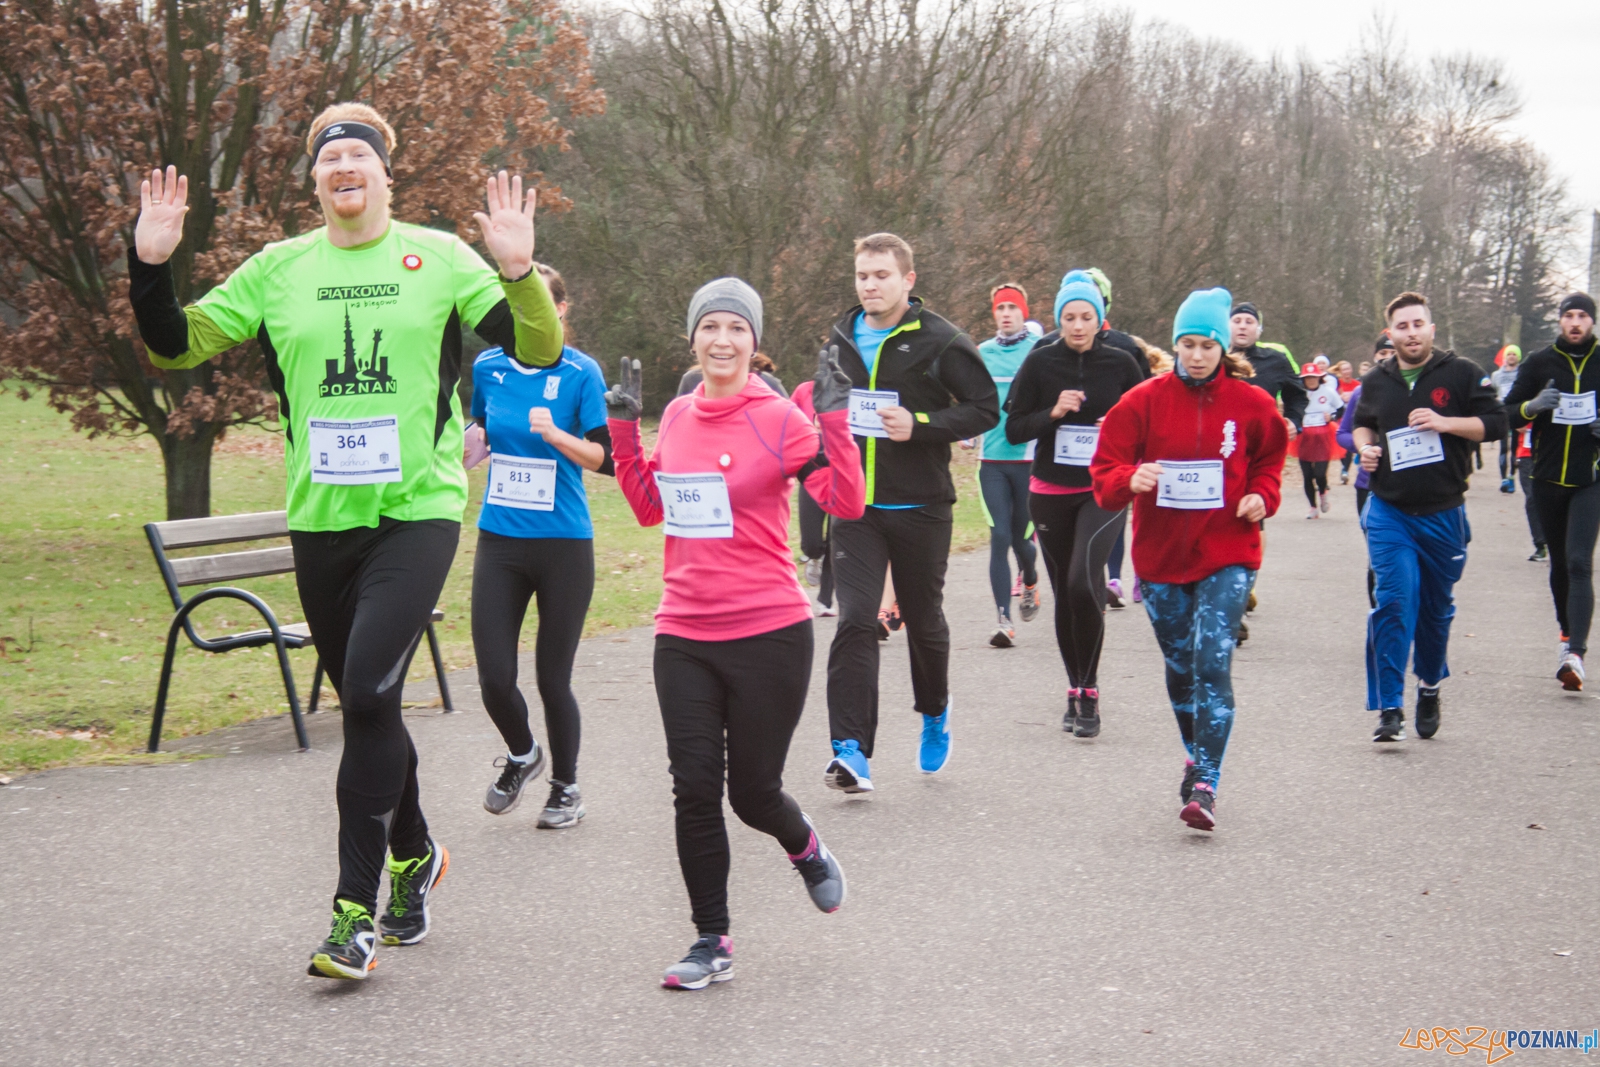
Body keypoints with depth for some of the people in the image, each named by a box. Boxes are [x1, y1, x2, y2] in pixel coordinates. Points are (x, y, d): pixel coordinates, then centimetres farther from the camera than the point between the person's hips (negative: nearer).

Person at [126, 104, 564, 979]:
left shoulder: (439, 257, 0)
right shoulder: (278, 269, 7)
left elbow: (539, 350, -4)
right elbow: (175, 347, 7)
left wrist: (519, 272, -21)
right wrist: (150, 266, -9)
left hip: (418, 510, -4)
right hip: (321, 517, 4)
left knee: (369, 690, -17)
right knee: (365, 703, 14)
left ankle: (357, 907, -9)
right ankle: (413, 855, 38)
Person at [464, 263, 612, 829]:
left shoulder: (580, 373, -6)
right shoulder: (487, 367, 5)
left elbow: (604, 458, -11)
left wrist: (554, 433, -24)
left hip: (563, 543, -3)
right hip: (499, 537, 3)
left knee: (553, 677, 2)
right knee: (494, 678, -3)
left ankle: (566, 786, 25)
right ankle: (522, 755, 29)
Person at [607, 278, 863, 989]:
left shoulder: (778, 418, -8)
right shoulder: (677, 416, 8)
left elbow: (846, 503, -16)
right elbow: (651, 508, 20)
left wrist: (833, 420, -24)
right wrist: (622, 428, 14)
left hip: (768, 634, -4)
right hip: (683, 634, 4)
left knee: (753, 793, 5)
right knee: (694, 790, 2)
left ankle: (805, 849, 41)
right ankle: (712, 943, 15)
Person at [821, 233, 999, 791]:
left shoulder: (941, 342, -6)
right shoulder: (840, 340, 10)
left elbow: (985, 407, -7)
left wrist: (920, 425, -18)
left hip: (920, 507, -2)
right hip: (855, 508, 3)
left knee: (924, 621, 12)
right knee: (855, 620, -11)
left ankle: (935, 714, 41)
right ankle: (851, 750, -13)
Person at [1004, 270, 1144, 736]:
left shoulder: (1120, 363, 0)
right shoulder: (1040, 363, 0)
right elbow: (1013, 428, 0)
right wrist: (1053, 413, -16)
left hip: (1104, 491, -2)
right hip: (1050, 492, 2)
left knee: (1084, 583, -21)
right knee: (1064, 593, 8)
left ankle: (1089, 692, -9)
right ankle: (1075, 692, 24)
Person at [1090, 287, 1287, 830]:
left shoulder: (1251, 405, 0)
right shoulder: (1145, 401, -2)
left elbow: (1270, 459, 17)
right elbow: (1104, 470, -3)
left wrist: (1262, 496, -2)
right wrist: (1131, 480, -25)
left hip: (1226, 555, -2)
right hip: (1161, 556, 2)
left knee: (1212, 663, -16)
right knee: (1180, 667, 15)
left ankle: (1205, 784, -16)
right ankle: (1197, 755, 38)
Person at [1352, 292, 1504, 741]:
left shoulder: (1461, 374, -2)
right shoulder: (1376, 381, 8)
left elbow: (1494, 422, -3)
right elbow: (1361, 423, 25)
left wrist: (1445, 423, -16)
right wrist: (1364, 446, 3)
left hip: (1444, 514, -1)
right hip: (1389, 512, 1)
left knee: (1436, 606, 11)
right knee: (1394, 601, -12)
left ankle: (1429, 687, 35)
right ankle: (1389, 708, -11)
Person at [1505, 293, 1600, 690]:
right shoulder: (1540, 362, 3)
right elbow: (1507, 414, 4)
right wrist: (1533, 405, -17)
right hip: (1548, 478, 2)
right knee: (1559, 562, 13)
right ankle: (1567, 634, 31)